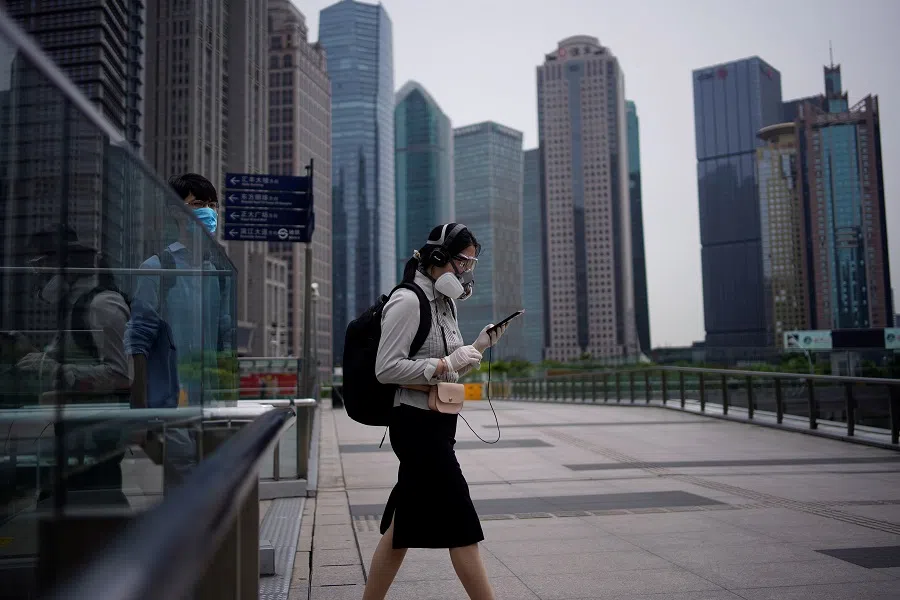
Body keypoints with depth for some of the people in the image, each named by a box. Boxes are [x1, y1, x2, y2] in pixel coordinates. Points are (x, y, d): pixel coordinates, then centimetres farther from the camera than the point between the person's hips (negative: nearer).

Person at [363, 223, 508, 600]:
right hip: (417, 424, -9)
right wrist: (445, 363, -20)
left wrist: (478, 346, 5)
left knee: (403, 527, 13)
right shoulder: (407, 302, -14)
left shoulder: (443, 303, 15)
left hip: (437, 424, 10)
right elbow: (386, 369, -19)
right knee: (461, 525, -4)